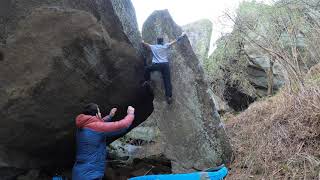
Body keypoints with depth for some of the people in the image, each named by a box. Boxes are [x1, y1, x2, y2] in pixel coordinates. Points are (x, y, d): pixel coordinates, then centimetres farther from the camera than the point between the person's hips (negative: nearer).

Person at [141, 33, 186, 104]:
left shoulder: (153, 47, 15)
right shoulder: (166, 46, 13)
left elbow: (144, 44, 24)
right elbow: (175, 41, 21)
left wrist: (143, 42, 47)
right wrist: (181, 36, 32)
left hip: (156, 65, 0)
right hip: (165, 65, 1)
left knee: (146, 69, 27)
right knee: (167, 81, -2)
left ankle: (147, 81, 19)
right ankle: (169, 96, -9)